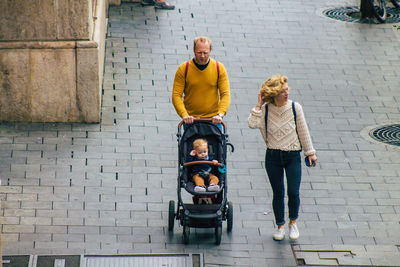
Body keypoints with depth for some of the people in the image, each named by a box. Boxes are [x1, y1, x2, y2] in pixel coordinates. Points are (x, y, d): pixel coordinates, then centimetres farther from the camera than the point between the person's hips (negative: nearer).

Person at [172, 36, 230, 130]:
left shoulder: (219, 68, 2)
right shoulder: (183, 69, -1)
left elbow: (225, 94, -2)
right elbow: (176, 95, -4)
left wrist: (220, 114, -18)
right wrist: (184, 115, -19)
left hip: (213, 120, 0)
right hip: (190, 120, 0)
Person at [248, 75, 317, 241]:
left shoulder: (295, 108, -6)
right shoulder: (265, 110, -6)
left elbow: (303, 131, 4)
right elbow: (252, 123, -22)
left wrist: (310, 152, 8)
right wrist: (259, 105, -18)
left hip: (293, 155, 0)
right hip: (273, 156, 0)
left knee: (293, 192, -6)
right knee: (278, 193, 7)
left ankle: (293, 222, 19)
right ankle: (280, 226, 24)